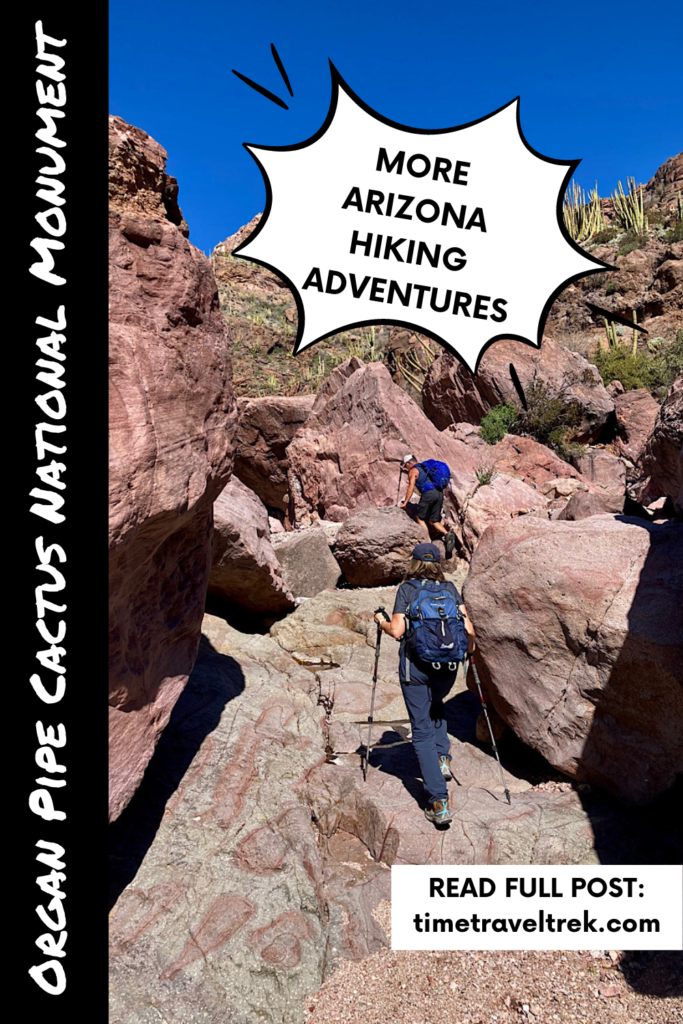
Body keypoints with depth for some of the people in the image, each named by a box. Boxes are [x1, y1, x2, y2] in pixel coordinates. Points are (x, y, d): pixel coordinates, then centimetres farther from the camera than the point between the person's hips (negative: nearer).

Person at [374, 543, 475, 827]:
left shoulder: (407, 589, -1)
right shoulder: (450, 589, 6)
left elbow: (397, 631, -10)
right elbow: (468, 628, -1)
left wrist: (381, 622, 10)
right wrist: (469, 649, 18)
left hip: (415, 666, -3)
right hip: (447, 667, 4)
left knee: (422, 732, 3)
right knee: (435, 707, 35)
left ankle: (439, 803, -4)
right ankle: (442, 758, 17)